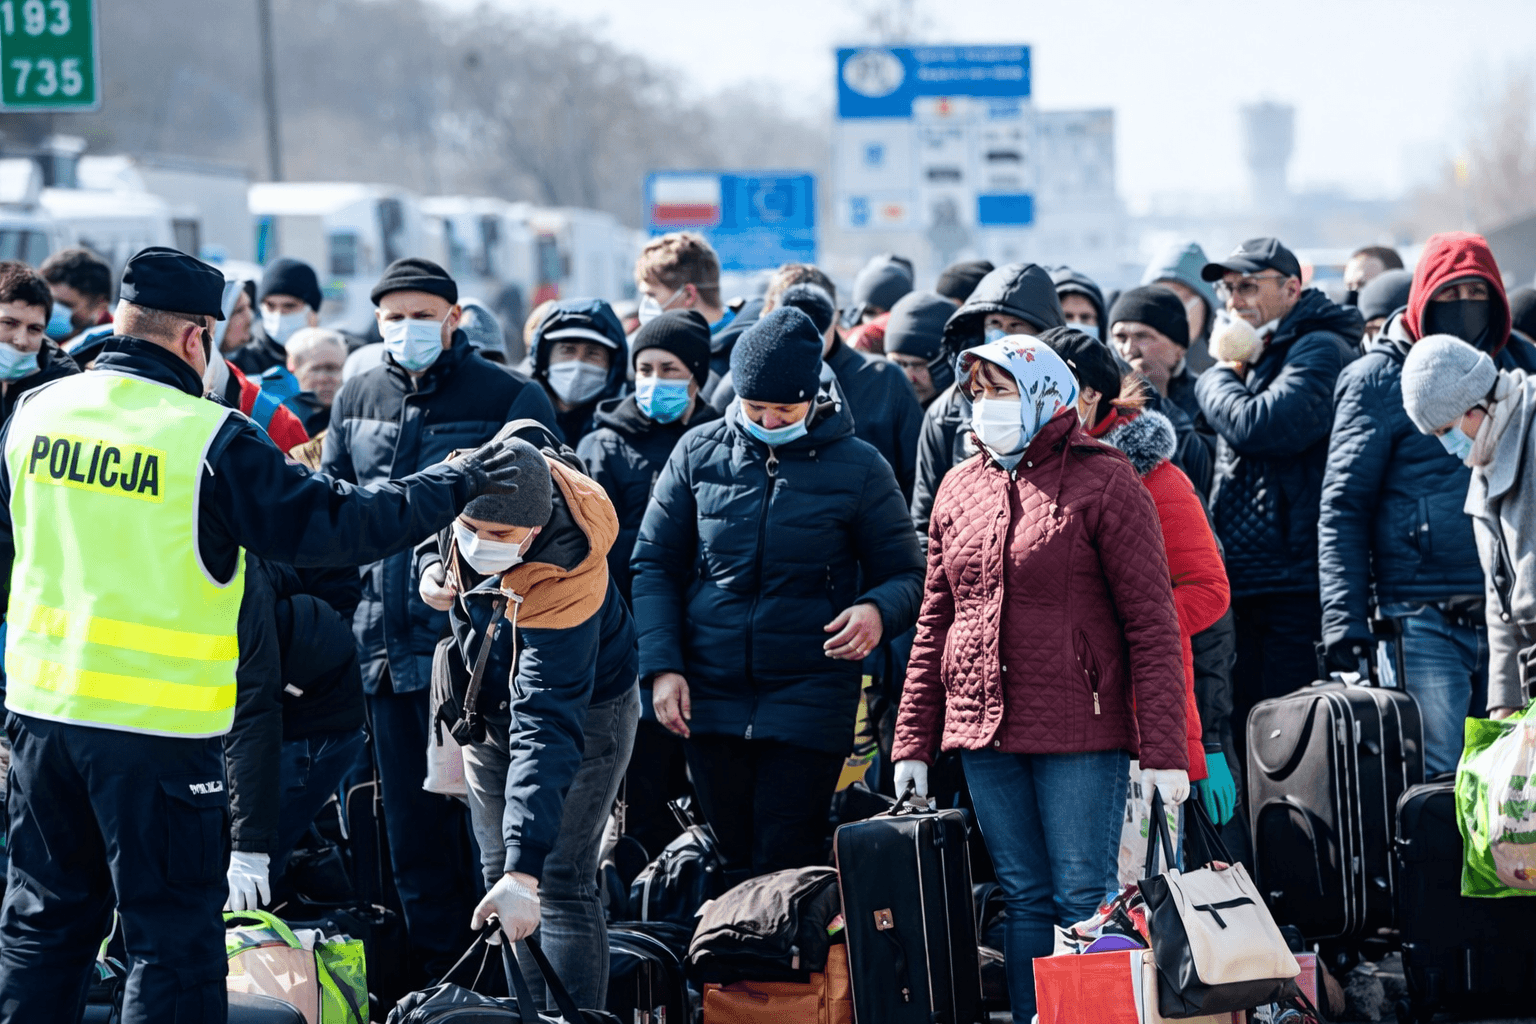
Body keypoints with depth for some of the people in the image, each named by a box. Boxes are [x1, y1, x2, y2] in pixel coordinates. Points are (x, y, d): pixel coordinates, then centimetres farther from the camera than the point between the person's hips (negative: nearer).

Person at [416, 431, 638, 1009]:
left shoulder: (562, 591, -42)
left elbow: (547, 732, -47)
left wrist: (526, 870, -53)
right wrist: (430, 568, -18)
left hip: (585, 713, -7)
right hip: (490, 708, 7)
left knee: (558, 887, -13)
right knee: (499, 877, 11)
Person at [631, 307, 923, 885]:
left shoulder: (858, 469, -2)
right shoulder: (699, 453, 4)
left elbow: (907, 576, 3)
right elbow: (654, 565, 9)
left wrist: (878, 611, -22)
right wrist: (661, 666, -3)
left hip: (809, 701, -3)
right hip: (711, 697, 3)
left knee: (789, 866, -7)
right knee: (735, 864, 7)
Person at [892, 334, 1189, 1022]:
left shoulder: (1104, 485, -4)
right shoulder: (959, 490, 13)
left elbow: (1152, 625, -7)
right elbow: (935, 624, 17)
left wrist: (1164, 751, -13)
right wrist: (914, 741, 11)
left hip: (1080, 734, -5)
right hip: (984, 733, 5)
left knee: (1083, 900, -4)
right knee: (1023, 899, 8)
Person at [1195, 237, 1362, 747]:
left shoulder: (1319, 351, -7)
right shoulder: (1256, 357, 22)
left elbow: (1261, 426, -19)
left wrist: (1219, 377, -4)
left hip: (1297, 586, -9)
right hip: (1243, 585, 9)